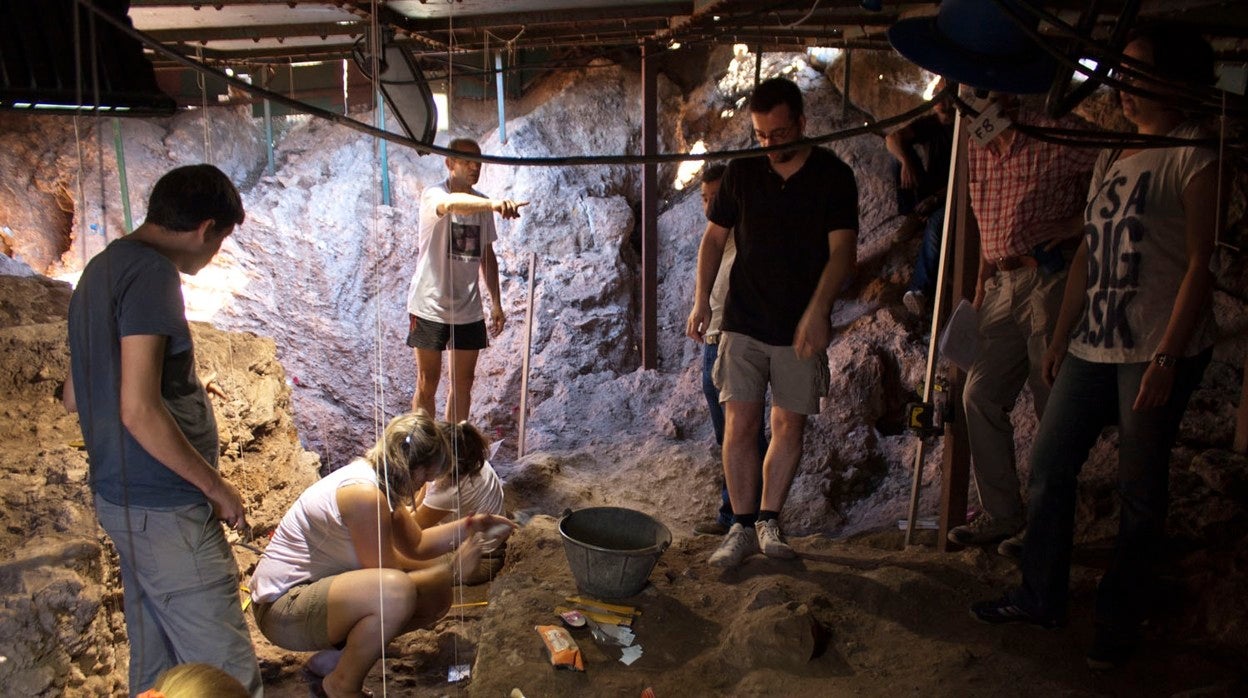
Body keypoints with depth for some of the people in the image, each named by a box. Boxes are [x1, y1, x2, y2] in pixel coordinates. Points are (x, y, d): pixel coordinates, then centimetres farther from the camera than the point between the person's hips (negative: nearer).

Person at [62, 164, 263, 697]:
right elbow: (139, 411, -24)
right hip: (164, 508, -10)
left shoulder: (102, 268, 12)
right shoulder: (151, 273, -18)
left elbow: (74, 397, 19)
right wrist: (217, 487, -14)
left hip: (121, 497, 10)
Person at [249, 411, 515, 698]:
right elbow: (386, 571, -22)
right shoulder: (364, 493, -27)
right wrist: (452, 567, -13)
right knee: (398, 590, -35)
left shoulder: (378, 478, 3)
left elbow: (416, 545, 10)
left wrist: (469, 524, -1)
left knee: (436, 596, 4)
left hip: (319, 588, 10)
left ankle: (339, 651, 8)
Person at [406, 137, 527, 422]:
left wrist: (496, 301, 10)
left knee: (463, 382, 11)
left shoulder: (481, 204, 7)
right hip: (431, 305, -5)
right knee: (427, 383, 5)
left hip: (468, 308, 5)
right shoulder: (433, 194, -13)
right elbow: (452, 204, -39)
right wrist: (493, 204, -57)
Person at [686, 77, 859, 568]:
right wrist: (702, 299, 2)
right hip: (744, 322, 1)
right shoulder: (742, 171, 4)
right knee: (740, 424, -3)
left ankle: (768, 520, 21)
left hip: (801, 328, -1)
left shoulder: (833, 176, -3)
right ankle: (742, 527, 8)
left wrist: (817, 312, -21)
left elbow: (842, 251, -9)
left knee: (789, 426, 5)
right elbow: (715, 236, 12)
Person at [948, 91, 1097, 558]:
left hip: (1052, 279, -7)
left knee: (1053, 405, 0)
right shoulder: (977, 149, 12)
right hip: (1003, 285, 8)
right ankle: (1000, 515, 16)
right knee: (981, 396, 4)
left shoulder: (1055, 135, -11)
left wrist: (1076, 225, -13)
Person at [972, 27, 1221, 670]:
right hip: (1094, 345, 7)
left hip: (1156, 350, -7)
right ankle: (1040, 598, 23)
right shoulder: (1112, 156, 14)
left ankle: (1119, 624, 20)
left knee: (1139, 491, 4)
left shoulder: (1194, 157, -7)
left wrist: (1166, 358, -17)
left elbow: (1199, 265, -12)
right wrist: (1061, 335, 14)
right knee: (1048, 467, 9)